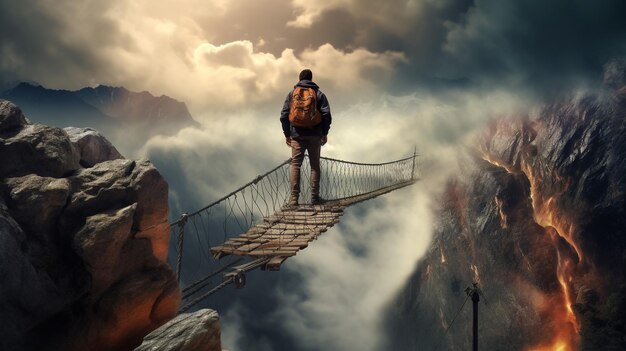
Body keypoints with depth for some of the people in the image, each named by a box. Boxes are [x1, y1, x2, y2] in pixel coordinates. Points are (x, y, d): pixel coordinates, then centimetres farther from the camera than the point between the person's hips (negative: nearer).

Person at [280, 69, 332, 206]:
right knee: (315, 165, 8)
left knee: (295, 164, 2)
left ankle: (294, 197, -7)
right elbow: (327, 115, -5)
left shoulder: (292, 94, 7)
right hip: (314, 135, 0)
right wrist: (324, 133, 5)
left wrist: (287, 134, 11)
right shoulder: (318, 94, 3)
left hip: (297, 135, 1)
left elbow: (284, 116, 3)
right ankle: (315, 197, 6)